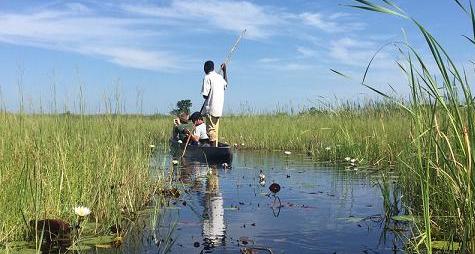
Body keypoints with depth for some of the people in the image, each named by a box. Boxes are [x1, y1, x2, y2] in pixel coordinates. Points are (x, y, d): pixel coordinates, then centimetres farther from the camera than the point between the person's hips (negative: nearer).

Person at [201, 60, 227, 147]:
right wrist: (224, 71, 40)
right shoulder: (220, 77, 12)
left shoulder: (207, 77, -9)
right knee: (215, 131, 12)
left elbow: (205, 95, -14)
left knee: (211, 130, -6)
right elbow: (226, 84, 37)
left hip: (210, 108, -7)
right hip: (219, 108, 7)